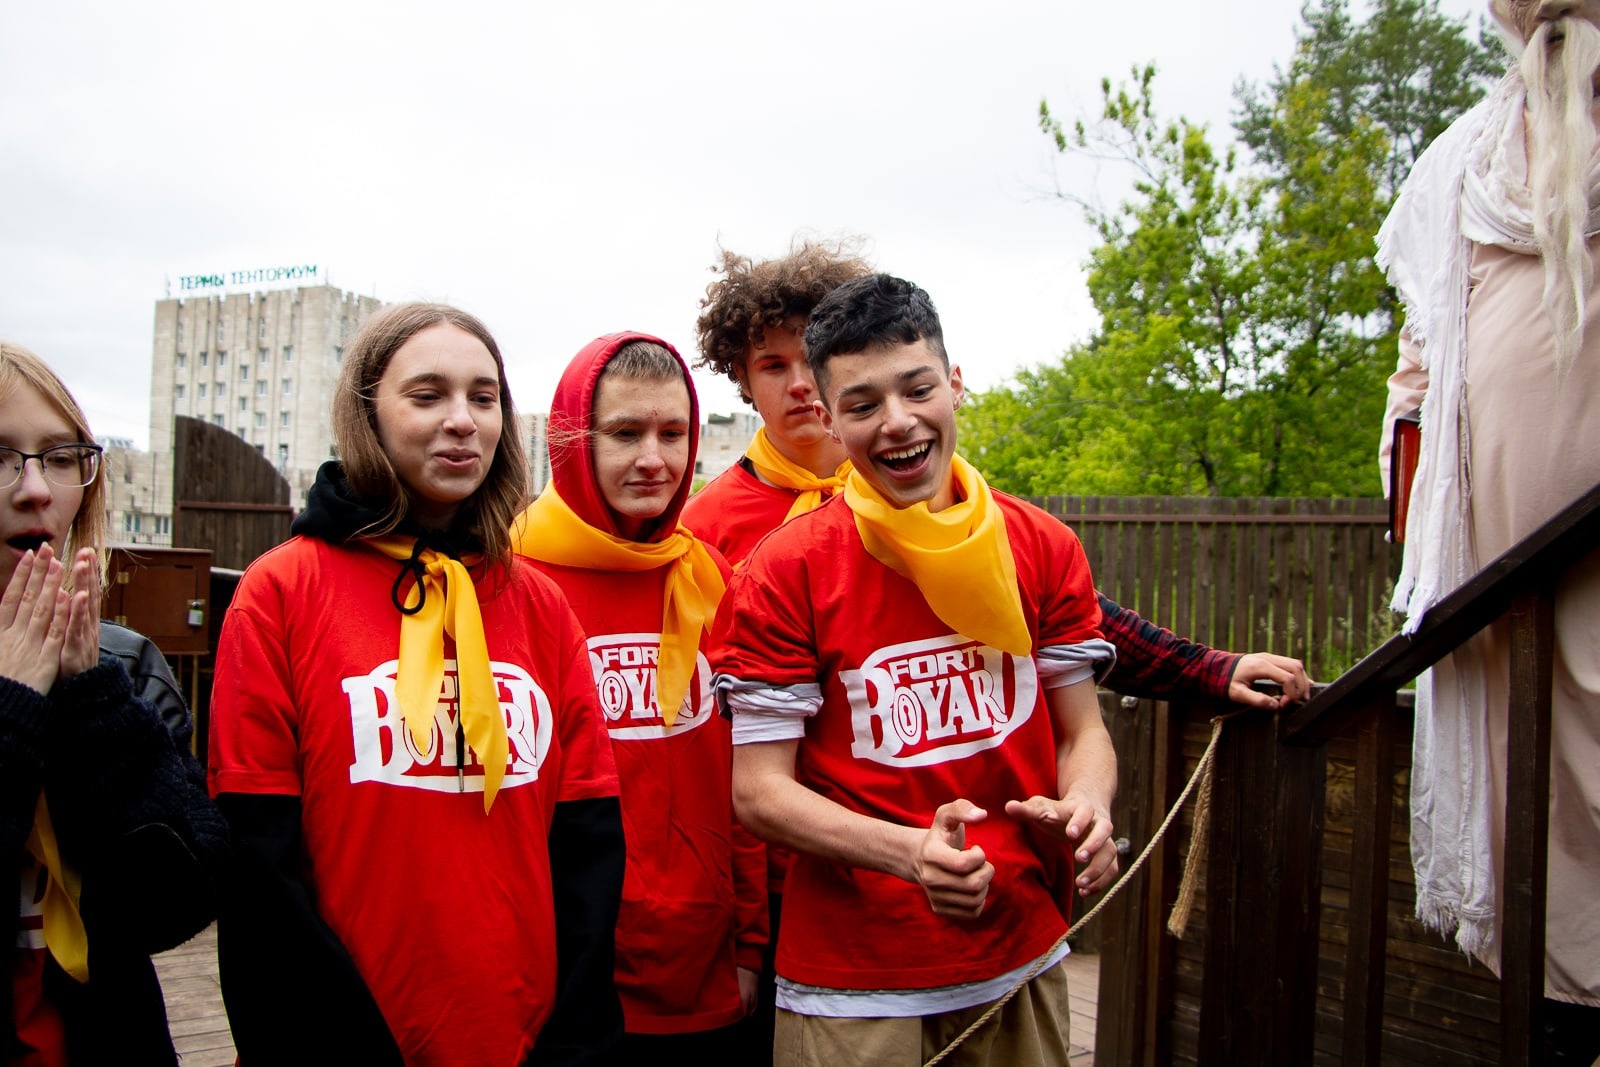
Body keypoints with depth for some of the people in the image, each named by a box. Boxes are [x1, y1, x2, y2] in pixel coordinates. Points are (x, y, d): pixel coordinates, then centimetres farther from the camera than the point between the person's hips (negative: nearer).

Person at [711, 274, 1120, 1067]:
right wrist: (910, 851, -27)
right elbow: (758, 789, -12)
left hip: (1021, 958, 4)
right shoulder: (784, 574, -13)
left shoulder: (1044, 548, -2)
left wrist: (1086, 807, -17)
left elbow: (1082, 730, 5)